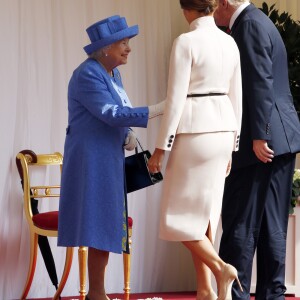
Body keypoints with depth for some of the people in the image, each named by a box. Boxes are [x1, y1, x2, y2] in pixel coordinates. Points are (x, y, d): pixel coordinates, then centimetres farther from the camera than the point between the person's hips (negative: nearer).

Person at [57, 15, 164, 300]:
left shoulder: (112, 74, 13)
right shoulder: (87, 75, -16)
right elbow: (111, 114, -23)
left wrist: (128, 135, -4)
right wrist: (160, 109, -25)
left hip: (109, 160, 9)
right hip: (92, 159, -9)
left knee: (105, 227, 9)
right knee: (100, 225, -10)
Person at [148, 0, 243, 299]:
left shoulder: (186, 42, -12)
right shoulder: (230, 42, 8)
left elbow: (175, 99, -14)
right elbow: (236, 98, 13)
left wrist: (160, 148, -8)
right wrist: (231, 145, 21)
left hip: (194, 132, -7)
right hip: (223, 130, 7)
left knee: (178, 217, 3)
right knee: (203, 214, 12)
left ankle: (221, 268, -14)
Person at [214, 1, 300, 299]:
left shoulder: (250, 24, -11)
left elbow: (260, 83, -19)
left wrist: (258, 136, -22)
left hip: (263, 139, -10)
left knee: (240, 225, -7)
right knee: (269, 225, 10)